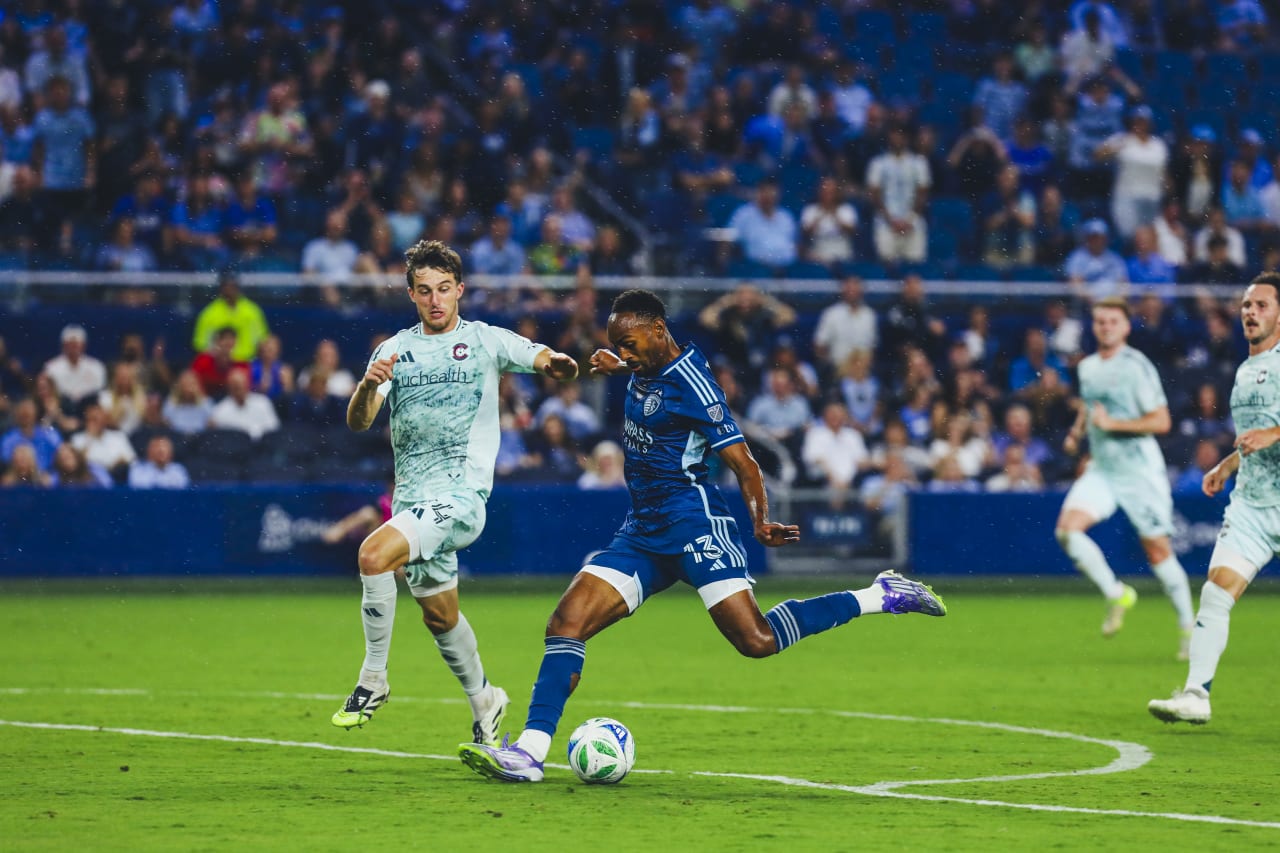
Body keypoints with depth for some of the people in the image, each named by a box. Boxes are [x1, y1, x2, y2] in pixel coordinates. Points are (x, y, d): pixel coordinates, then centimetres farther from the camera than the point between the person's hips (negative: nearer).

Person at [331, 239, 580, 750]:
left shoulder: (485, 340, 1)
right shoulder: (395, 350, 10)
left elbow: (548, 361, -11)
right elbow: (357, 422, -1)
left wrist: (556, 363, -36)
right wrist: (368, 386, -24)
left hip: (461, 494, -5)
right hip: (411, 498, 5)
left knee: (373, 555, -27)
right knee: (440, 616, 15)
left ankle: (373, 679, -16)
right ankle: (483, 701, 38)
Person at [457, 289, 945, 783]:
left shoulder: (690, 385, -14)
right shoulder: (643, 370, 11)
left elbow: (742, 463, -16)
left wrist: (760, 522, -30)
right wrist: (613, 366, 17)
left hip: (693, 524, -8)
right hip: (643, 530, 8)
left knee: (756, 641, -16)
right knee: (566, 623, -7)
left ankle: (883, 597, -1)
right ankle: (529, 752, -13)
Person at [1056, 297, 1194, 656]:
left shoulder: (1137, 367, -11)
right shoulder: (1087, 367, 9)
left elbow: (1161, 421, -14)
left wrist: (1111, 424, -20)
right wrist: (1077, 432, 10)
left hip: (1140, 471, -6)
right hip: (1100, 469, 6)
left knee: (1157, 549, 0)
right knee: (1068, 528, -16)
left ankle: (1188, 627, 16)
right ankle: (1116, 595, 0)